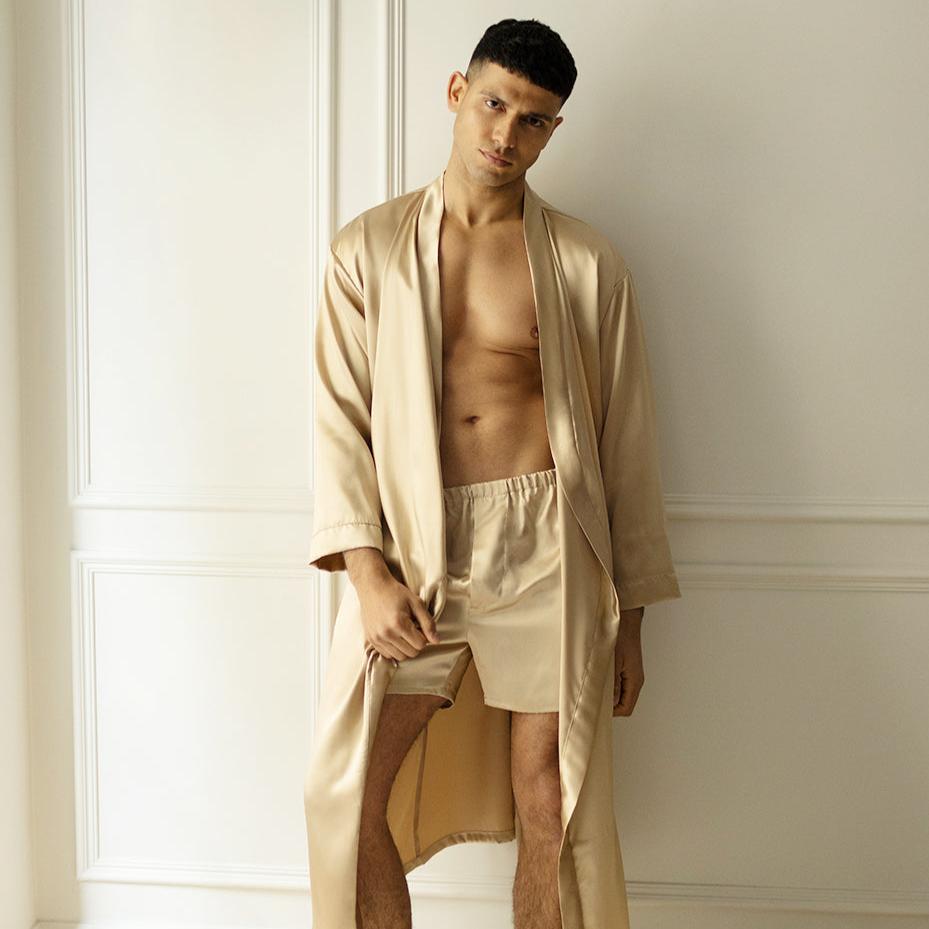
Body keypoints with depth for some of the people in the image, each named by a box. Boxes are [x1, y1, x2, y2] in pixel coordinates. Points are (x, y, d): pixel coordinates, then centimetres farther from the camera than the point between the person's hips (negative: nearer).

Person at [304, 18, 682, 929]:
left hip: (546, 546, 0)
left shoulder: (587, 263, 6)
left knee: (551, 814, 5)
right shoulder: (368, 249, 7)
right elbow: (339, 417, 3)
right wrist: (367, 571, -10)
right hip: (412, 546, 1)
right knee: (346, 798, -2)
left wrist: (628, 617, 7)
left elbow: (625, 441, 8)